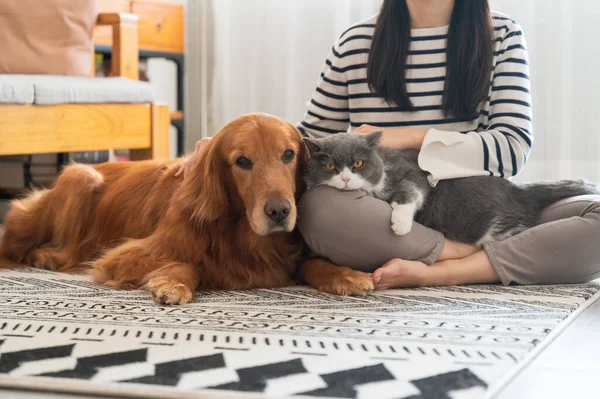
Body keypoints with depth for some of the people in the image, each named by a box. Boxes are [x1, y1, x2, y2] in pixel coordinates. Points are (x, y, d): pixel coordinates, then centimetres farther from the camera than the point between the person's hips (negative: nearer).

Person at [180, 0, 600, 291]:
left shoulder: (501, 36, 5)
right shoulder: (356, 44, 6)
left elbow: (513, 148, -6)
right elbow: (310, 139, 15)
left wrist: (409, 138, -14)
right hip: (380, 223, 0)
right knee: (319, 207, -34)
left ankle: (434, 274, -30)